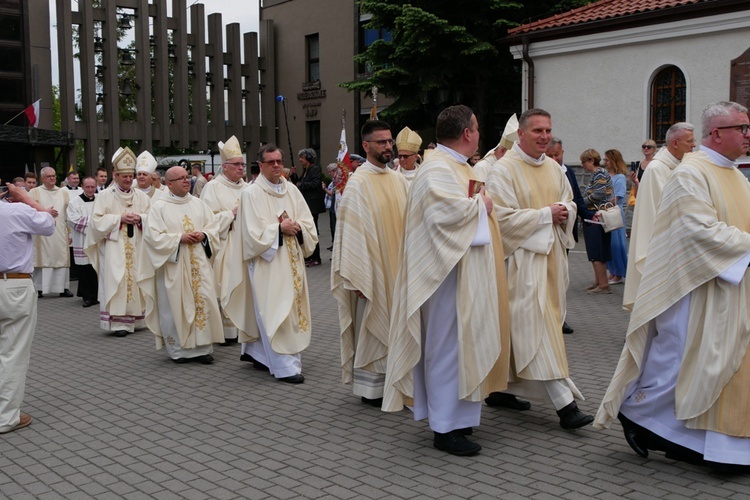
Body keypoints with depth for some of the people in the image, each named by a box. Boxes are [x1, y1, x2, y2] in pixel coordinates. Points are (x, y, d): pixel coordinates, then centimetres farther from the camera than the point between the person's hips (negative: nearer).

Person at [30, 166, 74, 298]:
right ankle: (38, 288, 2)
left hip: (60, 233, 2)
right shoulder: (34, 192, 7)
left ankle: (63, 287, 5)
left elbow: (69, 214, 11)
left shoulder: (64, 193, 14)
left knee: (62, 257, 0)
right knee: (41, 259, -3)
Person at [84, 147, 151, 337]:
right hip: (114, 247, -3)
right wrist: (120, 218, -15)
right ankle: (118, 322, -8)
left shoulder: (141, 196, 10)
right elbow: (97, 221, -5)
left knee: (136, 279, 4)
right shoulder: (104, 196, 1)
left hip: (136, 247, 4)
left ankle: (135, 319, 14)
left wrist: (140, 219, -11)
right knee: (117, 281, -9)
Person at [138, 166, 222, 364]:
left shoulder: (198, 204, 11)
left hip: (198, 263, 4)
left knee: (203, 301, -2)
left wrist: (204, 235, -8)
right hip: (173, 264, -3)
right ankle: (178, 349, 10)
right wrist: (179, 238, -15)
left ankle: (202, 347, 6)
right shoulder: (159, 207, -2)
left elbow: (214, 226, 13)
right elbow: (153, 235, -9)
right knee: (175, 306, -1)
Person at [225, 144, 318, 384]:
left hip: (291, 262, 7)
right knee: (274, 312, -8)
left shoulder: (291, 190, 10)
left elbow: (308, 223, 8)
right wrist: (279, 228, -14)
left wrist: (297, 228, -11)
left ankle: (259, 353, 26)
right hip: (267, 263, -6)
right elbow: (253, 232, -13)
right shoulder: (252, 193, -6)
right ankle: (285, 366, -7)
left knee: (291, 308, 10)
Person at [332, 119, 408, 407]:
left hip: (397, 268, 6)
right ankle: (369, 387, 16)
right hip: (372, 269, -6)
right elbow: (353, 232, -13)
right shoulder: (358, 183, -10)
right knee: (371, 328, 3)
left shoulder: (399, 181, 8)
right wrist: (358, 277, -16)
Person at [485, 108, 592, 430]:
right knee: (537, 327, -10)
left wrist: (564, 211, -4)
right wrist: (546, 214, -14)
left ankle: (502, 389, 25)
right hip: (522, 256, -8)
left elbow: (569, 203, 21)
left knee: (518, 328, 13)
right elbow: (503, 217, -17)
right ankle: (564, 403, -12)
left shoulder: (553, 168, 13)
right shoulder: (503, 170, -10)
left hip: (551, 255, 8)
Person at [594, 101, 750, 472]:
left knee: (720, 363, 10)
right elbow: (702, 231, -22)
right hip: (697, 285, -9)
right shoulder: (691, 174, -14)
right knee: (679, 357, -2)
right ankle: (634, 411, 20)